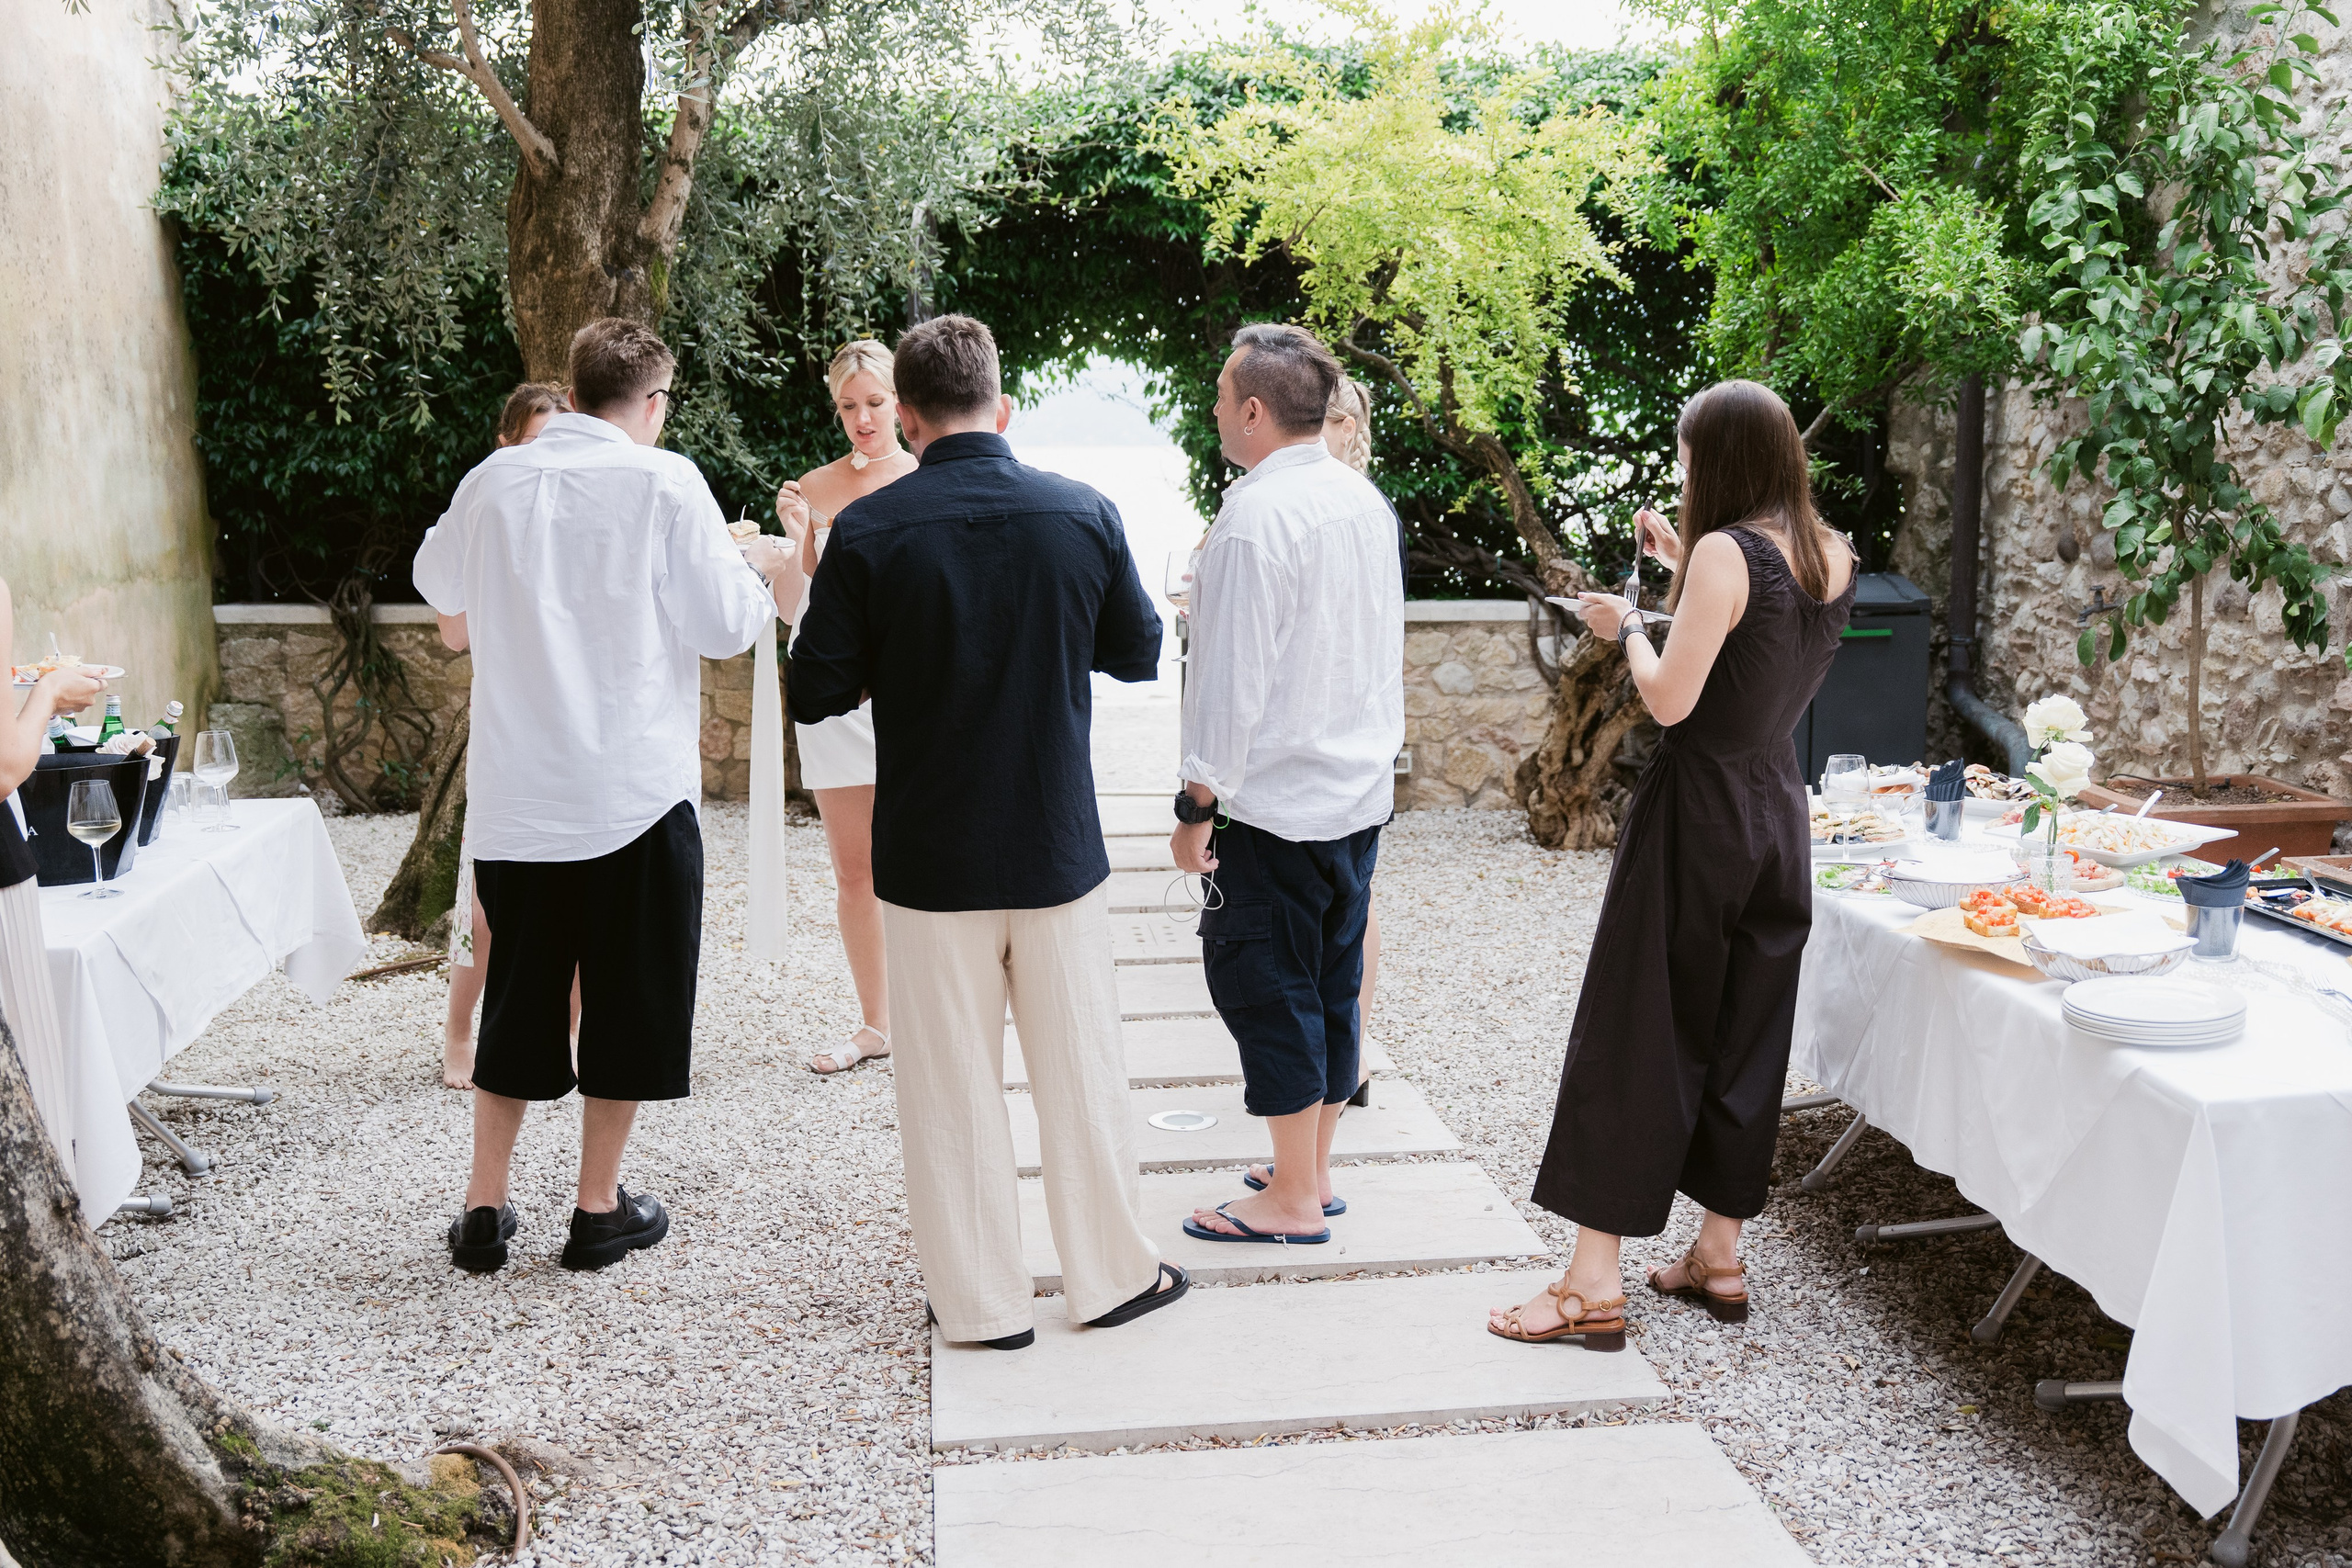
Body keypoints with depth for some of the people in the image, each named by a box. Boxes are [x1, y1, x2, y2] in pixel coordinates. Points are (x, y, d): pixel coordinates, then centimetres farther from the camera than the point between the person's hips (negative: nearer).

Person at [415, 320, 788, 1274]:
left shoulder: (493, 480, 3)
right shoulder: (663, 482, -10)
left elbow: (440, 585, 21)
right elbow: (724, 625, -8)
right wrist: (758, 570, 12)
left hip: (514, 793, 4)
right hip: (635, 792, -4)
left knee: (517, 995, 15)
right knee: (628, 997, 9)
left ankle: (484, 1209, 20)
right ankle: (598, 1211, 18)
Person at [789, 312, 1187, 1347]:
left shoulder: (867, 530, -11)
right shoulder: (1084, 514, -6)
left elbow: (815, 696, -7)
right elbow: (1139, 655, 7)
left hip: (931, 855, -1)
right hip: (1059, 846, 2)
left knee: (952, 1080, 10)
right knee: (1080, 1067, 14)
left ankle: (984, 1300, 19)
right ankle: (1113, 1274, 27)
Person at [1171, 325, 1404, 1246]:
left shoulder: (1256, 517, -18)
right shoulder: (1364, 500, 8)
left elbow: (1232, 681, -20)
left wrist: (1196, 806, -14)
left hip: (1274, 805, -9)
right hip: (1361, 792, 9)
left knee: (1265, 992, 1)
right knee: (1330, 986, 15)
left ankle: (1294, 1200, 9)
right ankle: (1313, 1171, 27)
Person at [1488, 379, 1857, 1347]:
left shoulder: (1726, 551, -17)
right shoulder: (1833, 558, 6)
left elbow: (1672, 698, -19)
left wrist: (1628, 628, -2)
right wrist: (1685, 562, 20)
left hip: (1699, 809, -8)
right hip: (1778, 807, 8)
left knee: (1632, 1032, -2)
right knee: (1744, 1038, 14)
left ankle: (1594, 1281, 0)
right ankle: (1719, 1257, 24)